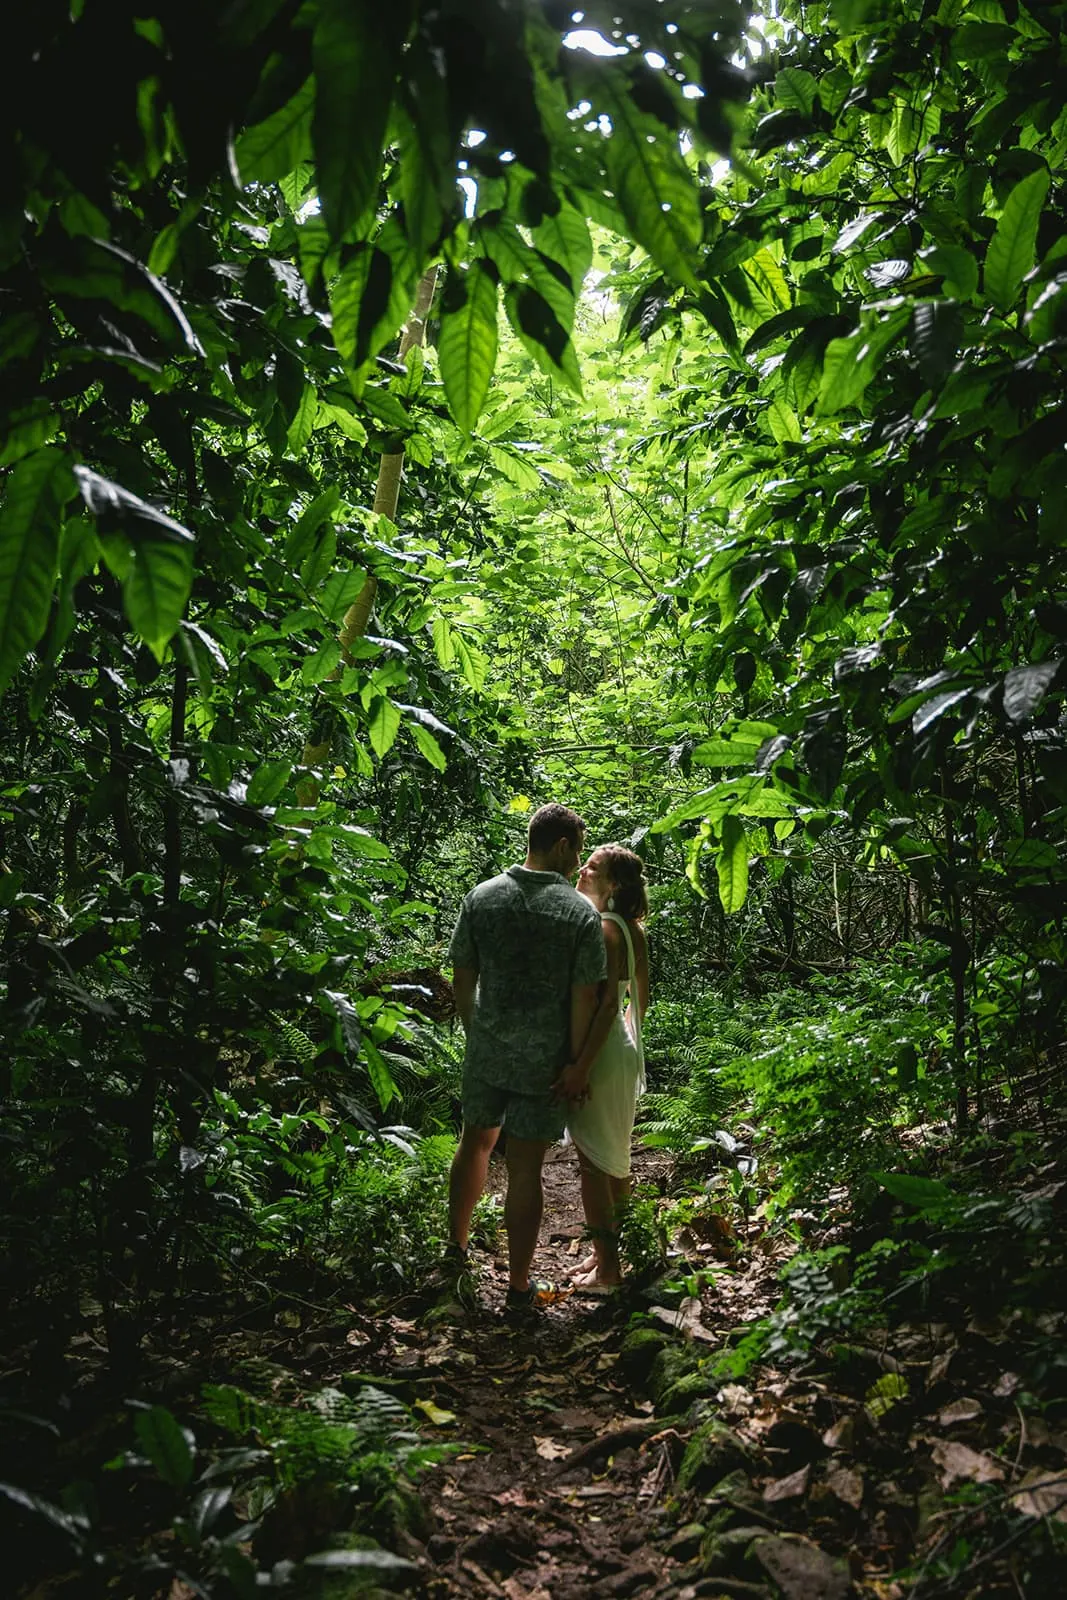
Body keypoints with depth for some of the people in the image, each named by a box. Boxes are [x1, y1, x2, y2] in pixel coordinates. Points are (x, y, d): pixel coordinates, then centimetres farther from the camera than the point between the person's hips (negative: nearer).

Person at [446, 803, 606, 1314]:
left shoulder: (482, 897, -3)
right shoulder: (581, 913, -13)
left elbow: (462, 978, 3)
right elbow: (585, 999, -13)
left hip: (486, 1051, 4)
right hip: (544, 1061, -3)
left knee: (476, 1141, 24)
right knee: (525, 1168, 5)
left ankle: (456, 1247, 39)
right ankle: (519, 1287, 16)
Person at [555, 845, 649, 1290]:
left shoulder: (602, 929, -19)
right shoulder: (633, 929, 8)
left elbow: (608, 1004, -26)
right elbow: (640, 999, 15)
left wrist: (581, 1066, -26)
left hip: (600, 1054, -9)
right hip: (623, 1050, 9)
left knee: (593, 1161, 1)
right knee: (613, 1159, 19)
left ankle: (606, 1267, 10)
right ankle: (611, 1252, 33)